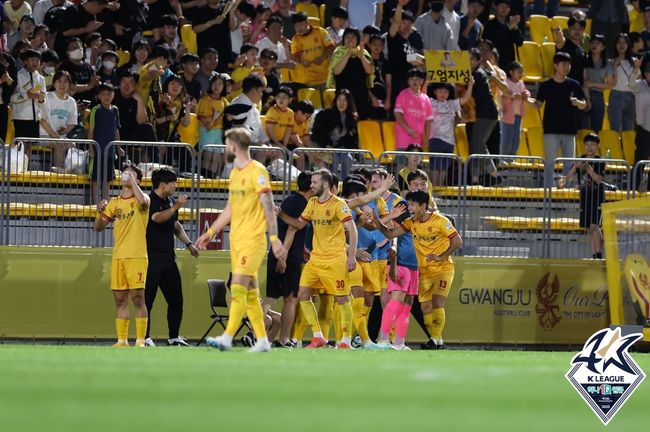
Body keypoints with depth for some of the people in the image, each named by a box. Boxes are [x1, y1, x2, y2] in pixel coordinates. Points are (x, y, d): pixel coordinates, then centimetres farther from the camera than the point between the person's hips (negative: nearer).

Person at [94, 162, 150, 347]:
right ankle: (122, 340, 9)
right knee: (120, 299, 5)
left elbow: (142, 201, -24)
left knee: (138, 298, -8)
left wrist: (132, 180, -13)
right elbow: (99, 227, 17)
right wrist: (100, 212, -3)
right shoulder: (114, 203, 16)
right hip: (118, 257, 5)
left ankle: (140, 340, -7)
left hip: (137, 256, -5)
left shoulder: (141, 198, 2)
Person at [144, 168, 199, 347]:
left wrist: (188, 244, 19)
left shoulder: (170, 202, 16)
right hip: (152, 260, -8)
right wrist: (176, 207, -37)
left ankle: (174, 337, 18)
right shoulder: (150, 201, -11)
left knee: (176, 299, 9)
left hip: (169, 259, 8)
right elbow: (158, 218, -30)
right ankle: (145, 337, -1)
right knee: (147, 299, -5)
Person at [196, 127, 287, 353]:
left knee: (238, 288, -15)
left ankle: (227, 338, -20)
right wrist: (210, 233, 23)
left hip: (253, 239, -9)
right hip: (236, 239, 9)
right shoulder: (234, 173, 16)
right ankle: (262, 341, 11)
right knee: (250, 293, 8)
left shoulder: (257, 171, -11)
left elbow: (268, 207, -15)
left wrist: (274, 238, -20)